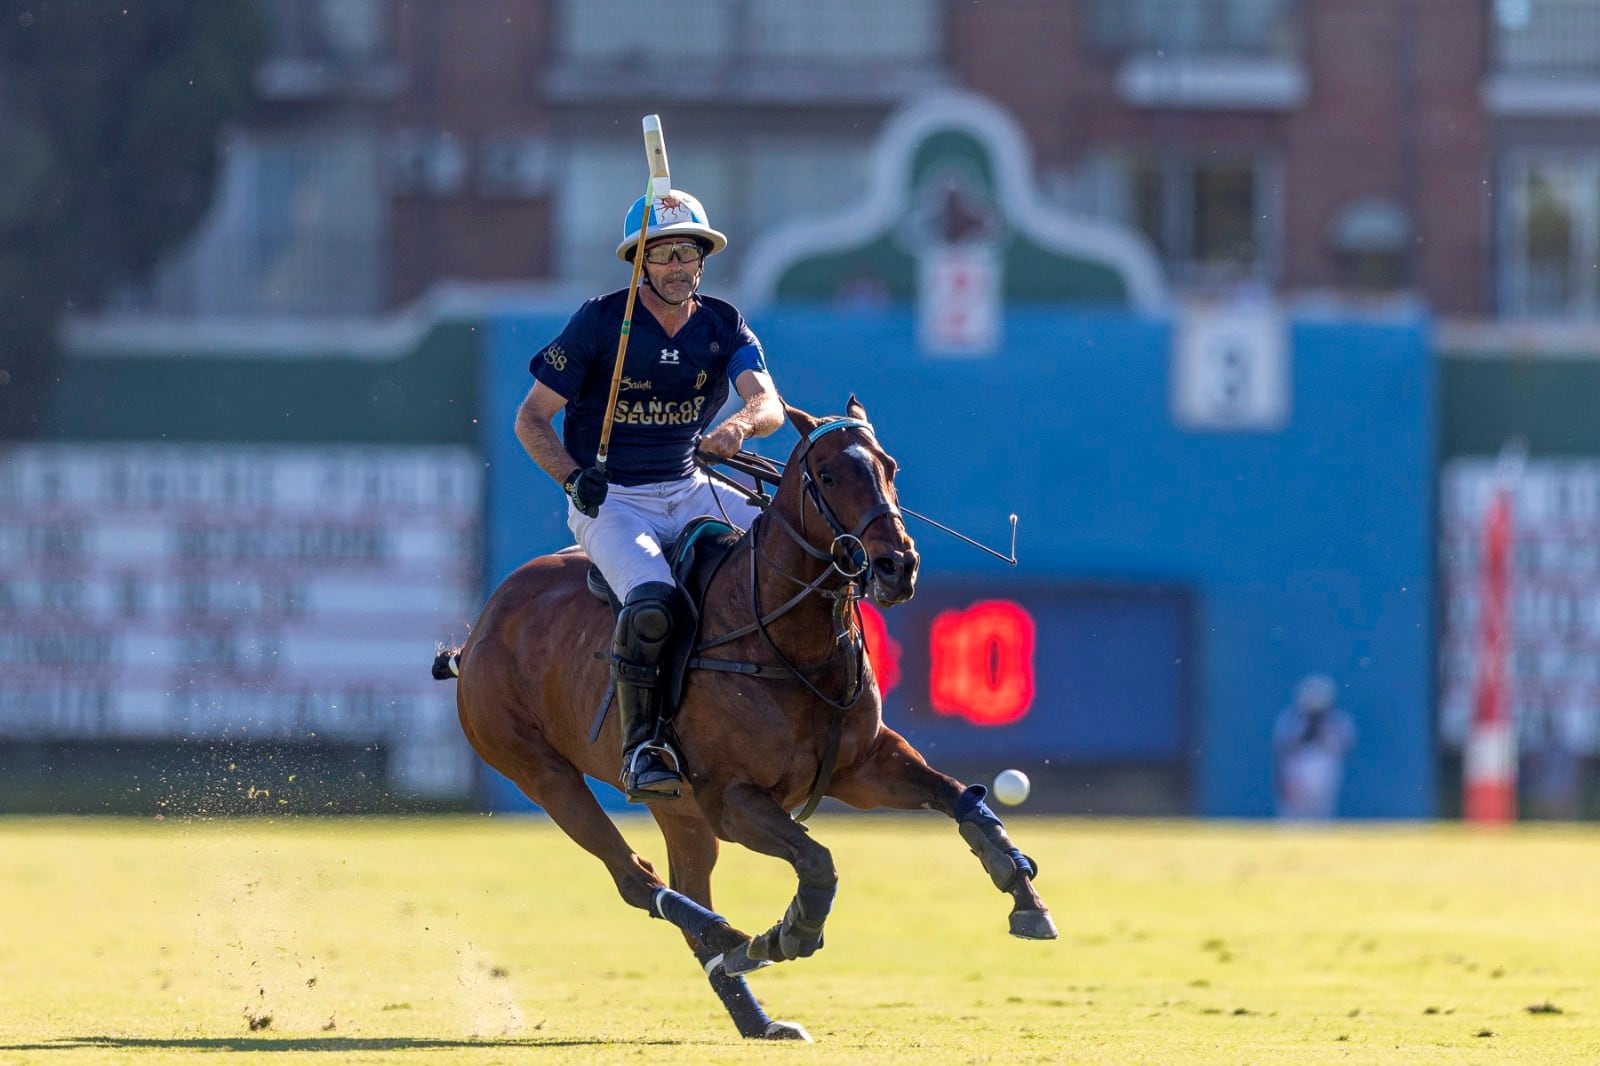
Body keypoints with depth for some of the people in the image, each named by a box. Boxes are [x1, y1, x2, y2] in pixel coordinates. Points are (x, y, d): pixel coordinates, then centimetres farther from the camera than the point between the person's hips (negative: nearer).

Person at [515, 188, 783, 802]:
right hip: (610, 500, -5)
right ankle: (640, 748, -24)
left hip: (689, 491, 5)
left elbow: (768, 403, -15)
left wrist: (738, 425, -39)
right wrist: (573, 478, -21)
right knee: (652, 601, -33)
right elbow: (531, 417, -4)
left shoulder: (723, 326, 2)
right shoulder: (600, 322, -8)